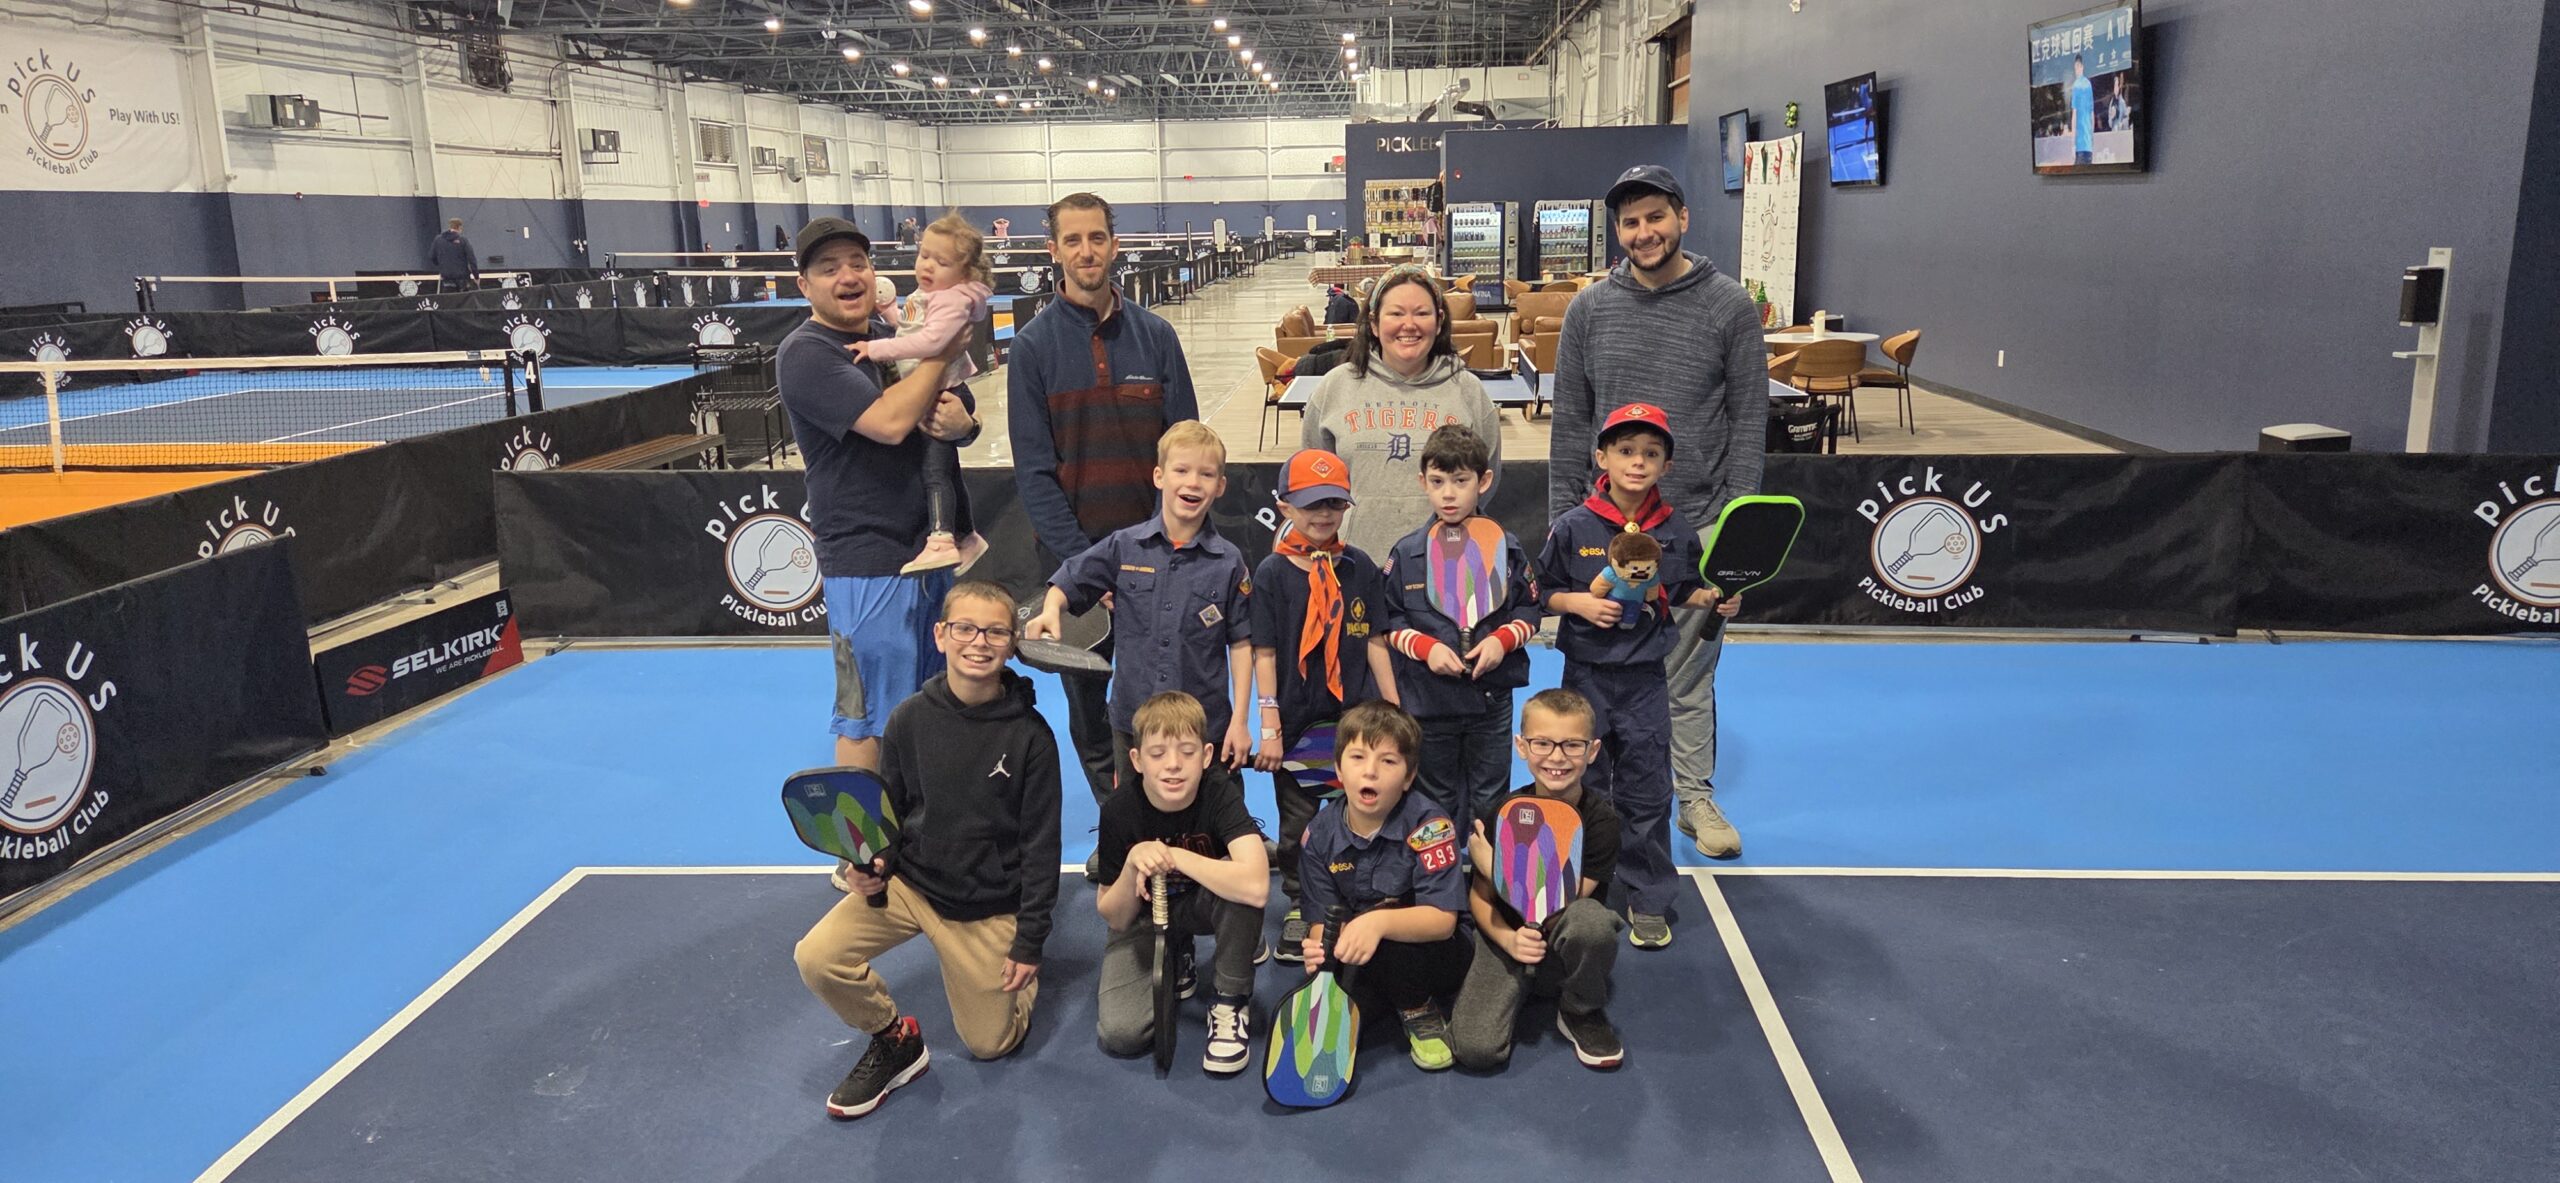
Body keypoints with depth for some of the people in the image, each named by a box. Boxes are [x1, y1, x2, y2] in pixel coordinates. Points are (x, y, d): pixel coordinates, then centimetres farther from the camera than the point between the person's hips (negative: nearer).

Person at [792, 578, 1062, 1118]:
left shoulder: (1030, 734, -13)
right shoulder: (910, 719, -8)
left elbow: (1040, 842, -8)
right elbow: (887, 811, 5)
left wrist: (1030, 942, -9)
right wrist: (871, 865, -16)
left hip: (990, 906, -2)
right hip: (909, 882, 2)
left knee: (990, 1044, 3)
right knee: (816, 957, -20)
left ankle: (1021, 978, 37)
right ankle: (895, 1042, 7)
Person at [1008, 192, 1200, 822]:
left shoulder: (1155, 335, 2)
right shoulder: (1033, 345, -3)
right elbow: (1034, 468, -6)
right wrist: (1079, 558, -15)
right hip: (1073, 551, -1)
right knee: (1087, 698, 11)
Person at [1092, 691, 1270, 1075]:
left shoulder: (1221, 796, -26)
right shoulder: (1119, 812, -21)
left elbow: (1256, 888, -44)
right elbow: (1114, 919, -13)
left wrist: (1175, 857, -38)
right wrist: (1133, 864, -32)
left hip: (1204, 905, -1)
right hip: (1144, 918, 1)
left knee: (1241, 885, -37)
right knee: (1119, 1034, -21)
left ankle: (1230, 1001, -12)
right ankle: (1173, 965, 12)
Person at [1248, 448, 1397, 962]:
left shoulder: (1361, 568, 2)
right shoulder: (1272, 572, -4)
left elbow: (1375, 644, 6)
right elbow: (1264, 653, -5)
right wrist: (1269, 728, -8)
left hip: (1355, 717, 2)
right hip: (1296, 721, -1)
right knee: (1297, 821, 9)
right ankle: (1299, 906, 26)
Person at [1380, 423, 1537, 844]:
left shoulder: (1506, 548, 1)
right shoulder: (1406, 552, -2)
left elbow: (1529, 612, 7)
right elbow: (1389, 621, 2)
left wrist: (1502, 640, -12)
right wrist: (1426, 647, -15)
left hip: (1492, 698, 1)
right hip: (1427, 701, -1)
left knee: (1490, 804, 11)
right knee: (1436, 802, 12)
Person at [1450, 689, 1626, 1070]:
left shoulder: (1600, 819, -15)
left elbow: (1560, 911, -18)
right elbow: (1480, 896, -6)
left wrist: (1496, 869, -21)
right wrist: (1507, 939, -26)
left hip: (1569, 948, 0)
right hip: (1509, 939, 1)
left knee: (1590, 918, -37)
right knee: (1476, 1049, -23)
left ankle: (1581, 1013, -6)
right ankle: (1516, 989, 11)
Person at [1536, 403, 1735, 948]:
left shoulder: (1675, 530, 0)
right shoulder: (1572, 527, -6)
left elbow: (1684, 589, 14)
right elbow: (1542, 591, 1)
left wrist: (1712, 598, -5)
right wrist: (1578, 602, -16)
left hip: (1645, 680, 1)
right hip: (1587, 676, -1)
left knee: (1646, 792, 4)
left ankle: (1648, 900, 18)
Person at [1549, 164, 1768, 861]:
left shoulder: (1729, 306, 0)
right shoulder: (1590, 310, 5)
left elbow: (1749, 419, 0)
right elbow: (1569, 424, 7)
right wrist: (1563, 521, 2)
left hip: (1698, 523, -2)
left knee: (1689, 673, 7)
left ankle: (1695, 797, 21)